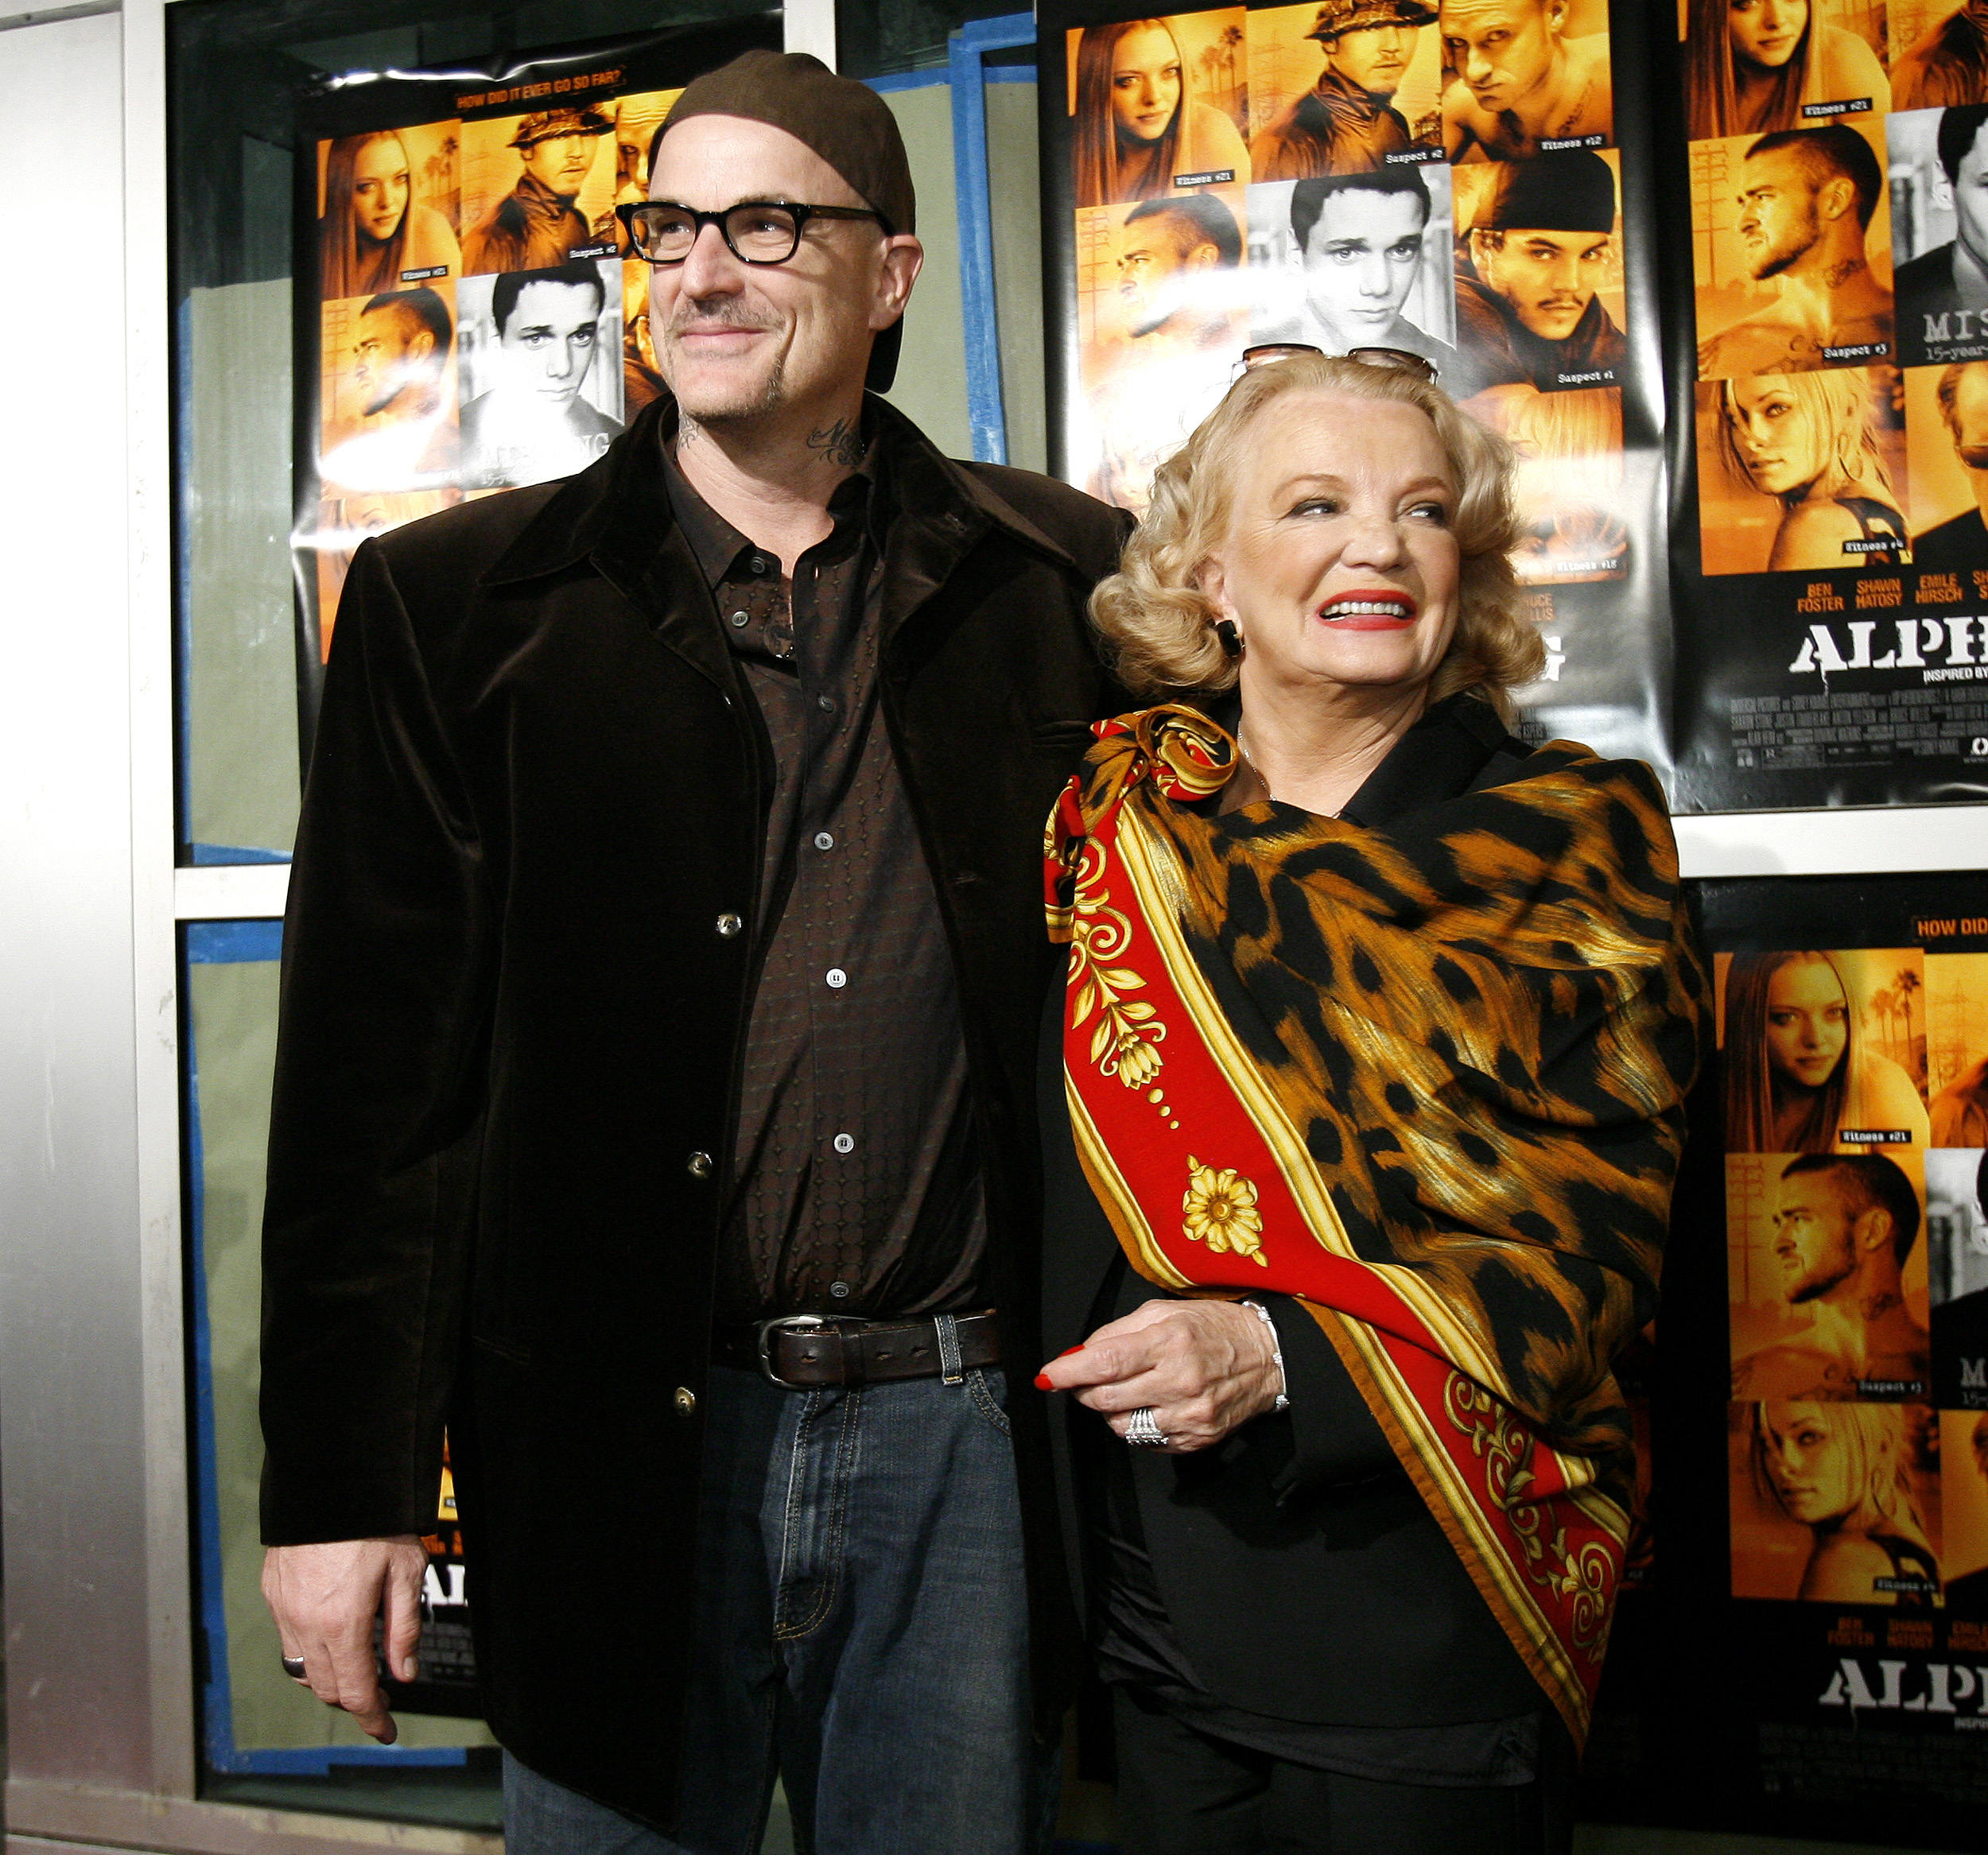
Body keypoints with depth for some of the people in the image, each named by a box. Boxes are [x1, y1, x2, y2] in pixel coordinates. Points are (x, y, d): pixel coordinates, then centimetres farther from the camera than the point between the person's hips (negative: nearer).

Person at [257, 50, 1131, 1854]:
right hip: (613, 1444, 0)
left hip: (962, 1439, 1)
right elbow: (367, 1074, -1)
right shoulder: (453, 603, 2)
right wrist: (337, 1486, -3)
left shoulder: (1065, 581, 4)